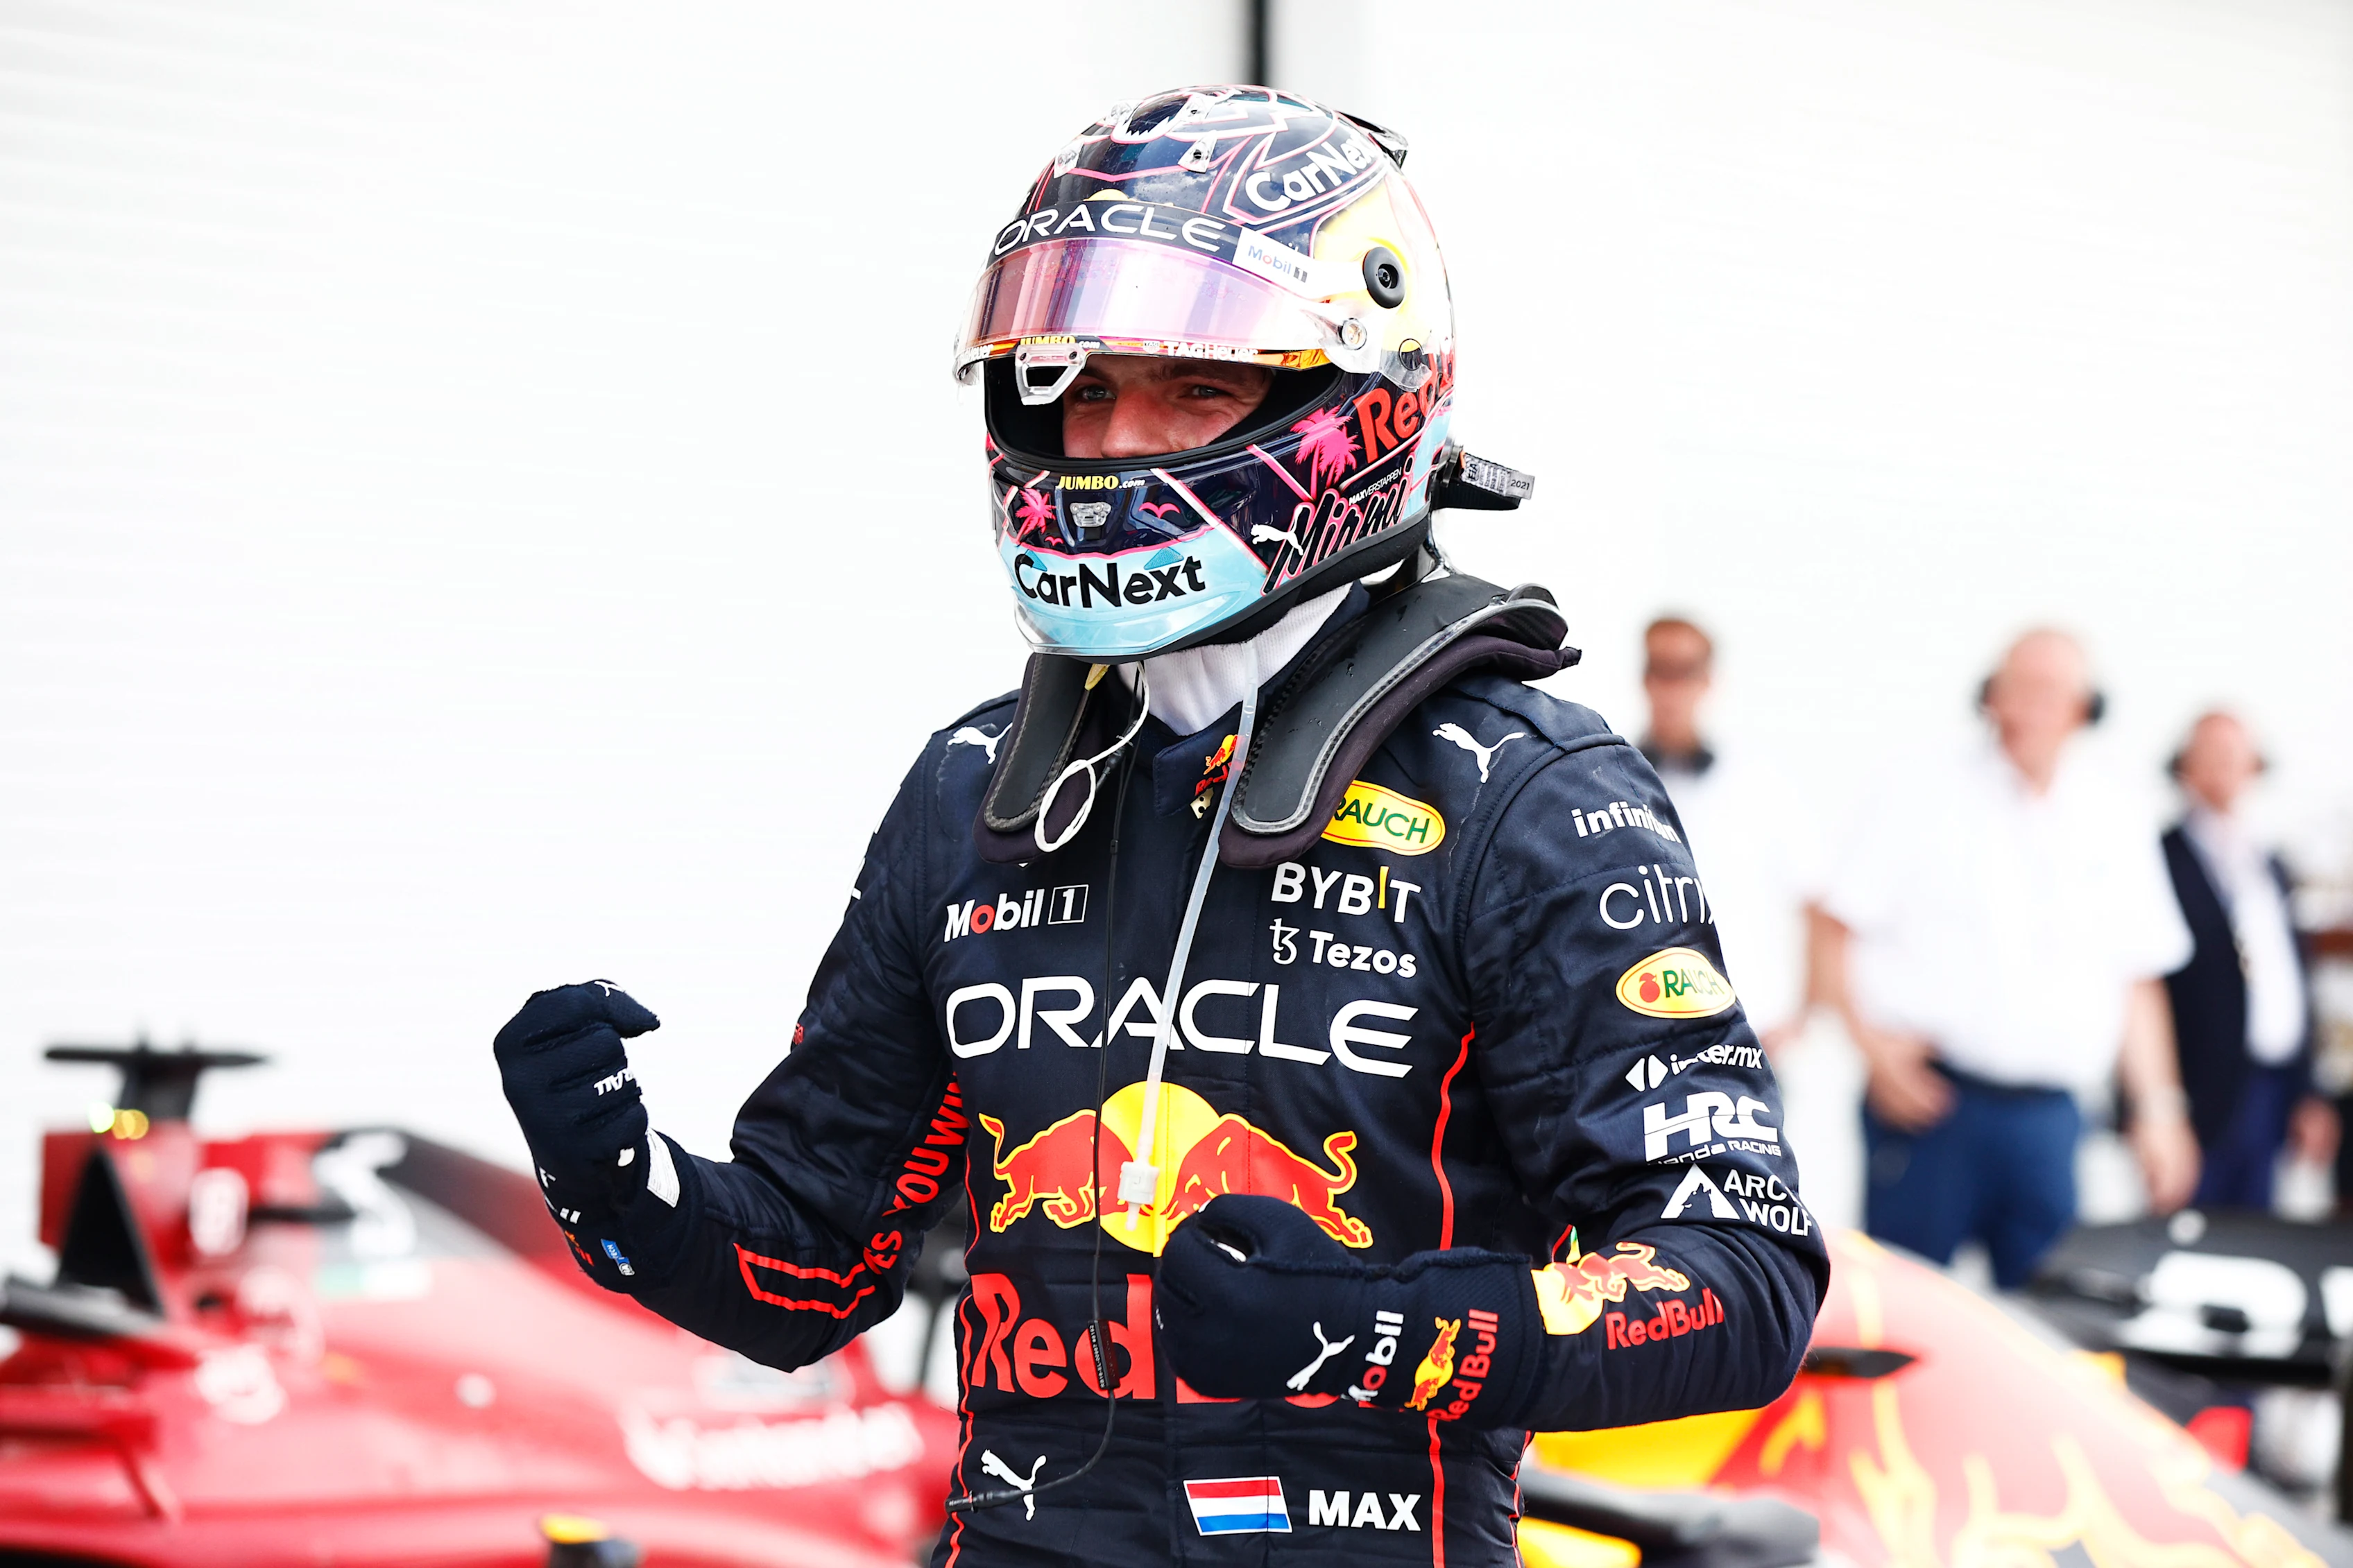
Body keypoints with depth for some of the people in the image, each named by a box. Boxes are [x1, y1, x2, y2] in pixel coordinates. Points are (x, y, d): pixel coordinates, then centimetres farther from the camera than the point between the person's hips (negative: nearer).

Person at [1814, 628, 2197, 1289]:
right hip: (1927, 1101, -3)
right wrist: (1871, 1042, -13)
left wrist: (2158, 1109, 11)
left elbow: (2138, 981, 17)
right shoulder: (1928, 804, 1)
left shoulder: (2112, 830, 12)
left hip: (2046, 1116, 3)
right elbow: (1835, 930, -1)